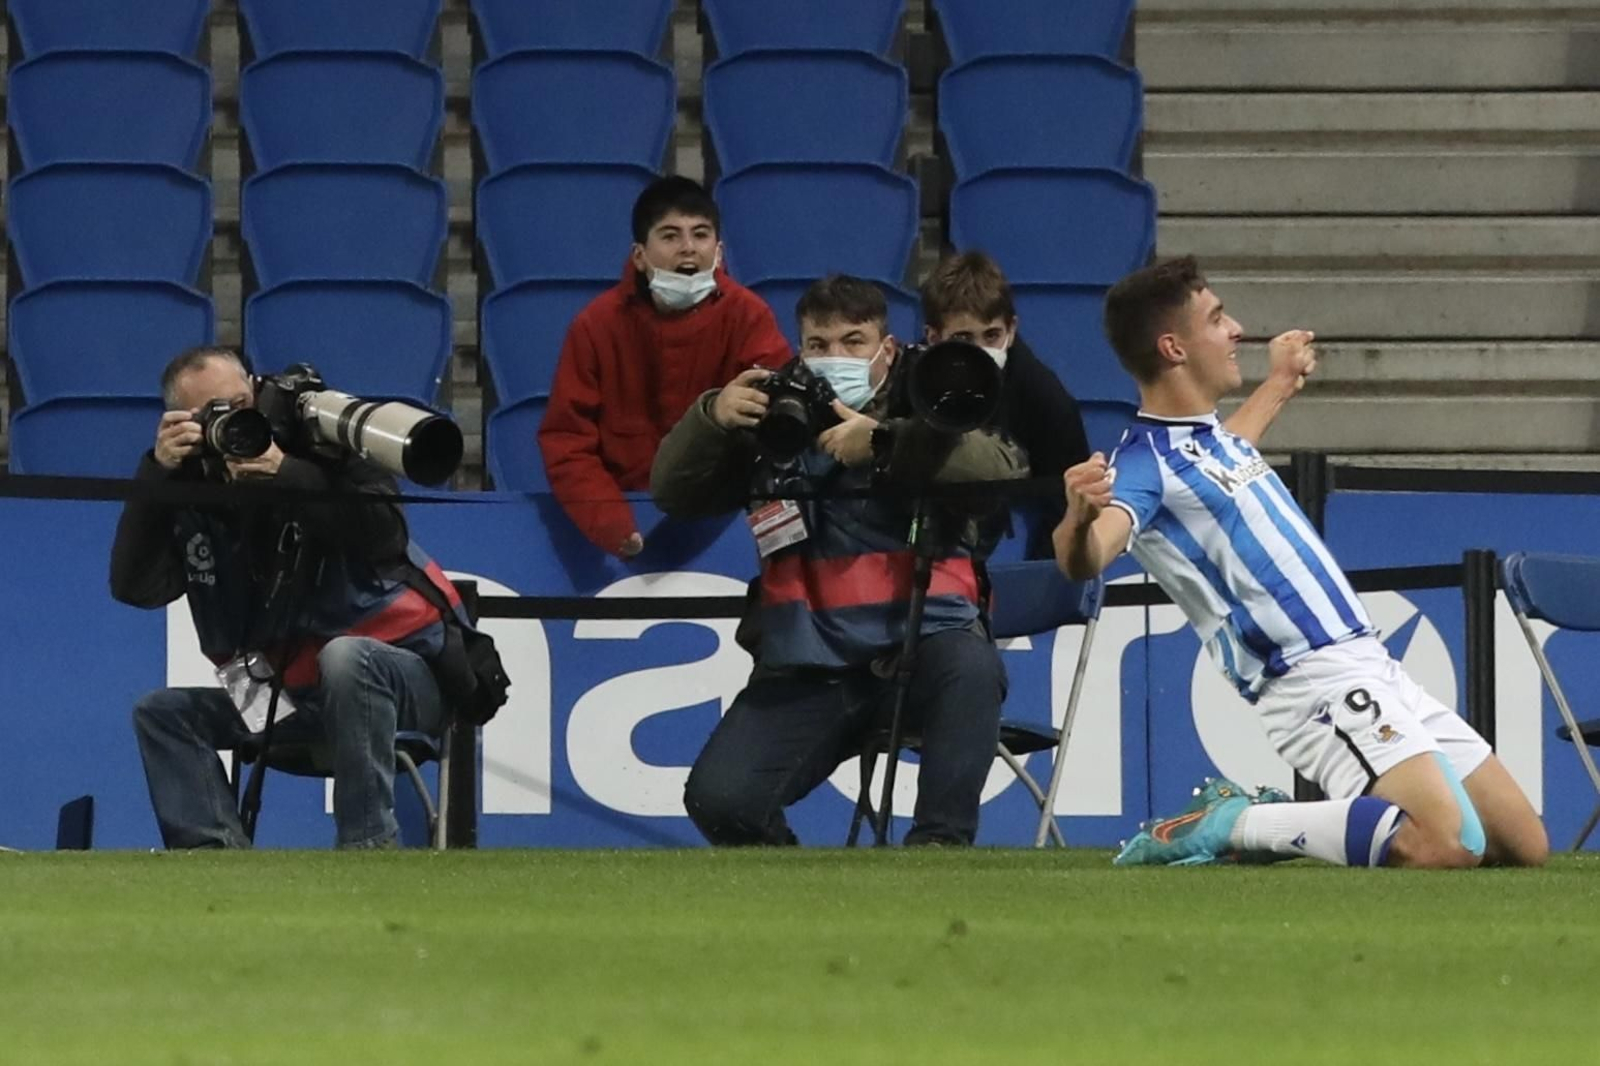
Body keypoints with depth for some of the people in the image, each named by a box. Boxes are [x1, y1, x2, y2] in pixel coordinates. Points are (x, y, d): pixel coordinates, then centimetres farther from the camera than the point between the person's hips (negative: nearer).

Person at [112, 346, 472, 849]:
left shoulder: (318, 447, -9)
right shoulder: (190, 491, 2)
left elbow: (385, 537, -24)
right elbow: (135, 587, -10)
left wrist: (286, 475, -29)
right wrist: (157, 472, -17)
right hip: (292, 692, 5)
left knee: (342, 659, -37)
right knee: (162, 712, -5)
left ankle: (369, 848, -34)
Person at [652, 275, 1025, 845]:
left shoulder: (922, 415, 5)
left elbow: (1003, 471, -14)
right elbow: (671, 491, 9)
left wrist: (884, 442, -24)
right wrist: (712, 417, -10)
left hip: (920, 643, -2)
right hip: (805, 667, 2)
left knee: (970, 665, -37)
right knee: (717, 798, -18)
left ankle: (938, 848, -28)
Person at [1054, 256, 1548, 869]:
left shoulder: (1207, 435, 14)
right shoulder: (1146, 462, -14)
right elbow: (1085, 560, -34)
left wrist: (1280, 386, 52)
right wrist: (1079, 517, -55)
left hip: (1372, 669, 10)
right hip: (1316, 681, -10)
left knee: (1525, 847, 10)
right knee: (1446, 846, -30)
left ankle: (1258, 823, 11)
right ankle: (1229, 825, -11)